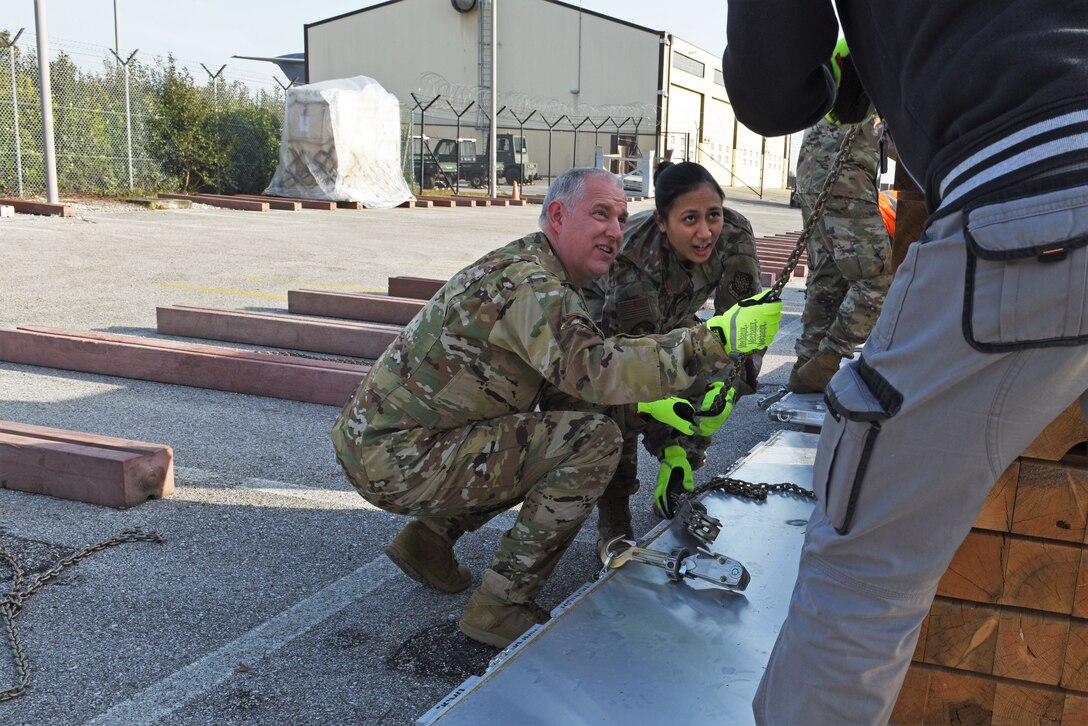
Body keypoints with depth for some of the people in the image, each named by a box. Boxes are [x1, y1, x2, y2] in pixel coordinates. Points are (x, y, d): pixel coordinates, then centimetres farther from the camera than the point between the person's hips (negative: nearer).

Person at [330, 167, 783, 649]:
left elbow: (573, 367, 19)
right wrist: (717, 340, -33)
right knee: (594, 441, -17)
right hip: (394, 460, -10)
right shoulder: (527, 282, -19)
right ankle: (500, 606, -8)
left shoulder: (532, 269, 13)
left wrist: (653, 403, 9)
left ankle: (428, 536, 19)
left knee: (551, 433, 22)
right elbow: (594, 370, -35)